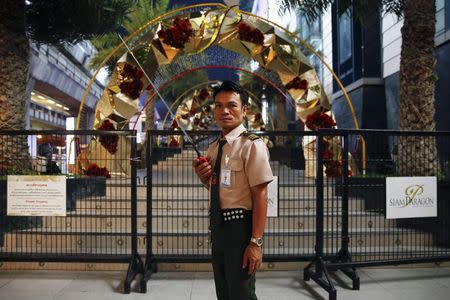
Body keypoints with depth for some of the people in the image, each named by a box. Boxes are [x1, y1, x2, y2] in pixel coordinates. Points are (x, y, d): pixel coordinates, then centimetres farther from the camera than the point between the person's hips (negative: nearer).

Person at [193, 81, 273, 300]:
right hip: (218, 225, 8)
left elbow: (260, 195, -19)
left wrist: (256, 242, -21)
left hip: (240, 226, -8)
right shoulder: (213, 148, 9)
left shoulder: (252, 146, -15)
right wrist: (203, 177, -1)